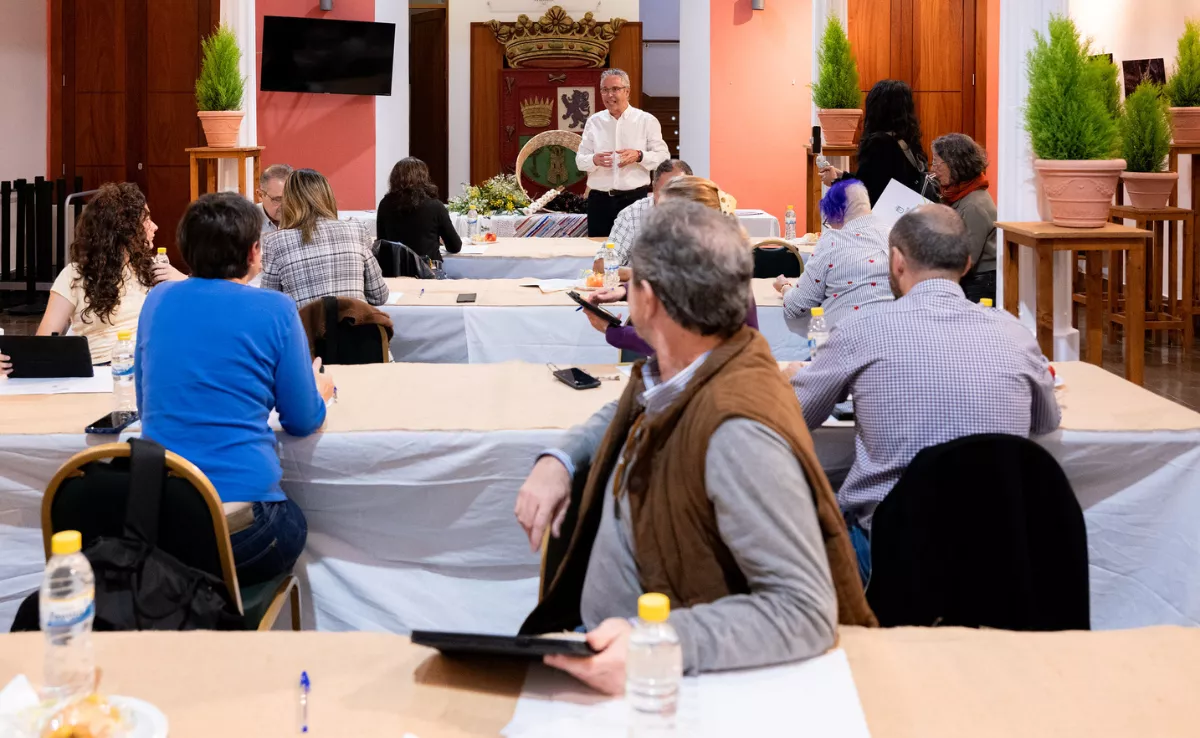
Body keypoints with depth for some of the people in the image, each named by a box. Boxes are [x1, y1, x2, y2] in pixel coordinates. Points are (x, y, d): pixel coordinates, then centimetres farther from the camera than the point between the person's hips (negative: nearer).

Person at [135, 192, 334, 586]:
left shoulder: (158, 301, 7)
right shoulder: (275, 310, -5)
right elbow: (303, 421, 3)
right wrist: (320, 389, 26)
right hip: (240, 525, -4)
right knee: (293, 523, 30)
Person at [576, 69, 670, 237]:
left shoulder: (646, 121, 2)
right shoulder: (594, 122, 9)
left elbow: (664, 157, 0)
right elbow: (580, 160, 9)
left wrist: (639, 156, -19)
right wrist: (594, 160, -14)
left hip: (635, 198, -2)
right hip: (599, 200, 2)